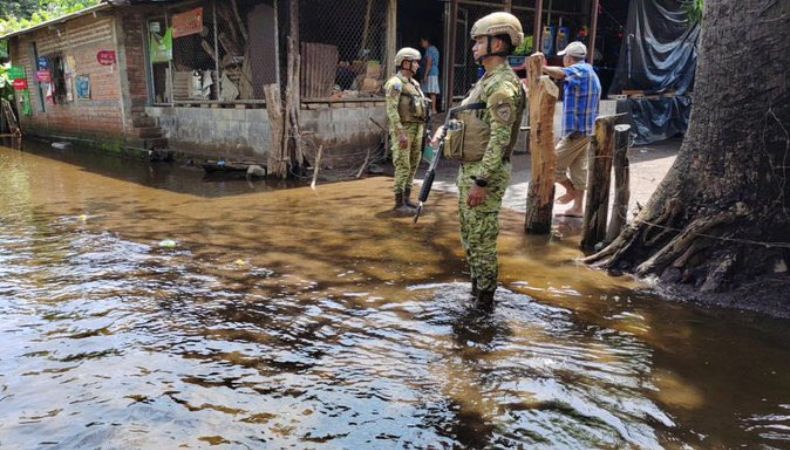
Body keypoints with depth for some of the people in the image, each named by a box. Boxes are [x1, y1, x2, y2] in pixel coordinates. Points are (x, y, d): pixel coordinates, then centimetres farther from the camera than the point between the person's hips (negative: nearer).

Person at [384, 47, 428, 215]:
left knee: (413, 165, 11)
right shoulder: (395, 83, -12)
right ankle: (399, 204, -3)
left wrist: (422, 131, 17)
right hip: (403, 130, -9)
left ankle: (406, 198, 20)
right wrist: (400, 133, -25)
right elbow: (391, 110, -19)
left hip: (416, 129, 9)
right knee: (403, 166, -8)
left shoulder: (414, 83, 16)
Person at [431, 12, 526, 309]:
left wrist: (481, 181, -26)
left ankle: (483, 300, 11)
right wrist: (444, 134, 13)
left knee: (481, 239, -1)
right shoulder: (487, 80, 14)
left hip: (485, 174, -10)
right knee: (469, 235, 19)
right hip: (469, 169, 10)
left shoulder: (502, 86, -18)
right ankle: (477, 286, 33)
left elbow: (499, 139, -24)